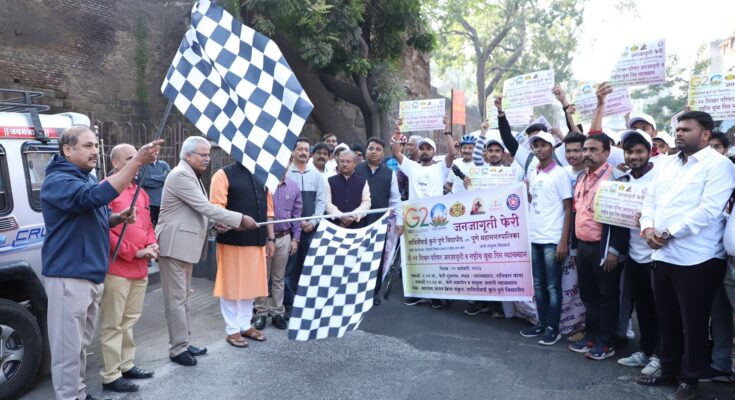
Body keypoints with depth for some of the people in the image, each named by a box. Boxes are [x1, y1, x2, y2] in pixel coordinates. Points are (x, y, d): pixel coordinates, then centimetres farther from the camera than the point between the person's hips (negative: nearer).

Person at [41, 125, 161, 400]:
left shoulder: (89, 179, 15)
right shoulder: (57, 181, -15)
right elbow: (98, 196, -33)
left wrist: (120, 217, 3)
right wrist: (137, 162, -38)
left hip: (92, 274, 9)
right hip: (68, 276, -9)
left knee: (81, 343, 18)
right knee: (68, 346, -4)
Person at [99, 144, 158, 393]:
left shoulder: (139, 191, 16)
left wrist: (151, 245, 2)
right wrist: (135, 252, -15)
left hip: (140, 268, 8)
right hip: (117, 269, -8)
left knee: (129, 320, 16)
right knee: (113, 324, 0)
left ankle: (127, 365, 27)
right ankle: (111, 376, 7)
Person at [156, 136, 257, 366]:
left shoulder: (192, 176, 16)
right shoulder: (181, 175, -16)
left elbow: (201, 210, 17)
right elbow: (206, 207, -21)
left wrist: (219, 224, 0)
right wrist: (240, 219, -18)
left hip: (185, 245, 10)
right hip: (175, 245, -10)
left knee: (183, 297, 15)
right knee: (176, 299, -3)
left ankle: (184, 343, 25)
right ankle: (178, 349, 6)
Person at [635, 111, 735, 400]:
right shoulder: (668, 164, 15)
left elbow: (708, 210, -18)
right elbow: (650, 200, 13)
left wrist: (668, 233, -16)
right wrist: (647, 228, -6)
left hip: (696, 258, -7)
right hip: (662, 255, 7)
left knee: (693, 323, 7)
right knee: (667, 319, 17)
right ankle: (669, 370, 31)